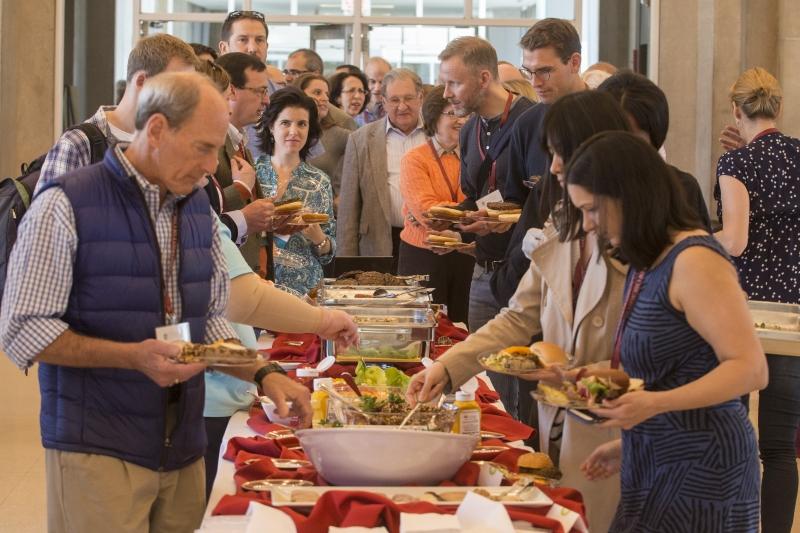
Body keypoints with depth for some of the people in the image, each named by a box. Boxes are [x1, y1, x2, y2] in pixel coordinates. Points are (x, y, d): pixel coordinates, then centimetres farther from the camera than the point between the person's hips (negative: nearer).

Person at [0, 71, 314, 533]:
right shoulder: (66, 205, -9)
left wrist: (263, 373, 1)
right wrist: (134, 356, -21)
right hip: (98, 453, -6)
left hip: (184, 451, 6)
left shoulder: (199, 210, 11)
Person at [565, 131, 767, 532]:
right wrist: (629, 444, 16)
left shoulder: (694, 261, -14)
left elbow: (750, 369, -19)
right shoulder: (648, 265, 13)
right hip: (658, 467, 9)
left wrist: (654, 403, -28)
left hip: (699, 468, -8)